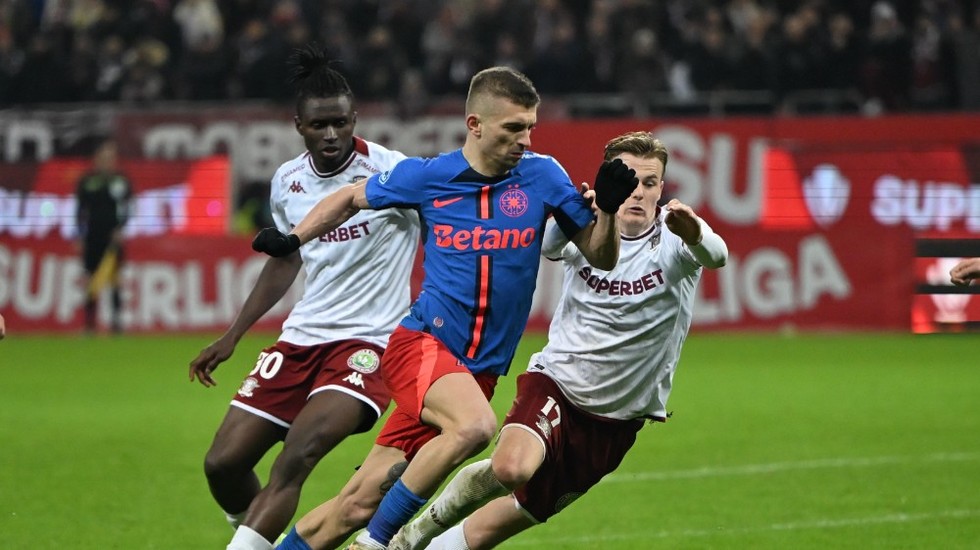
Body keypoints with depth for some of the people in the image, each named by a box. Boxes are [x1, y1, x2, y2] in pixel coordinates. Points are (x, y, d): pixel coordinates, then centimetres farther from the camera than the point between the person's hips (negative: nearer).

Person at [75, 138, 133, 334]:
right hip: (92, 235, 1)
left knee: (114, 277, -3)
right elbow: (81, 212, 7)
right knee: (91, 279, 1)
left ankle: (117, 318, 0)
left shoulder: (122, 181, 2)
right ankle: (90, 321, 5)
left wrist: (120, 229, -11)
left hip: (113, 236, -1)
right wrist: (80, 237, 3)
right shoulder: (87, 181, 4)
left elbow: (125, 210, 3)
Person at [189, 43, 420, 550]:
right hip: (301, 337, 6)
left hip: (368, 340, -6)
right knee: (223, 464, 0)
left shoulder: (390, 171, -12)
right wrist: (231, 337, 24)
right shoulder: (288, 181, 6)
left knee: (296, 457, -28)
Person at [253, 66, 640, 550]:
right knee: (474, 425, -33)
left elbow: (601, 258, 6)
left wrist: (608, 208, -12)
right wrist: (291, 240, 10)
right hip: (421, 344, -2)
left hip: (479, 369, 2)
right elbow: (351, 198, 18)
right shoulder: (426, 177, -1)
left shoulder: (542, 176, 2)